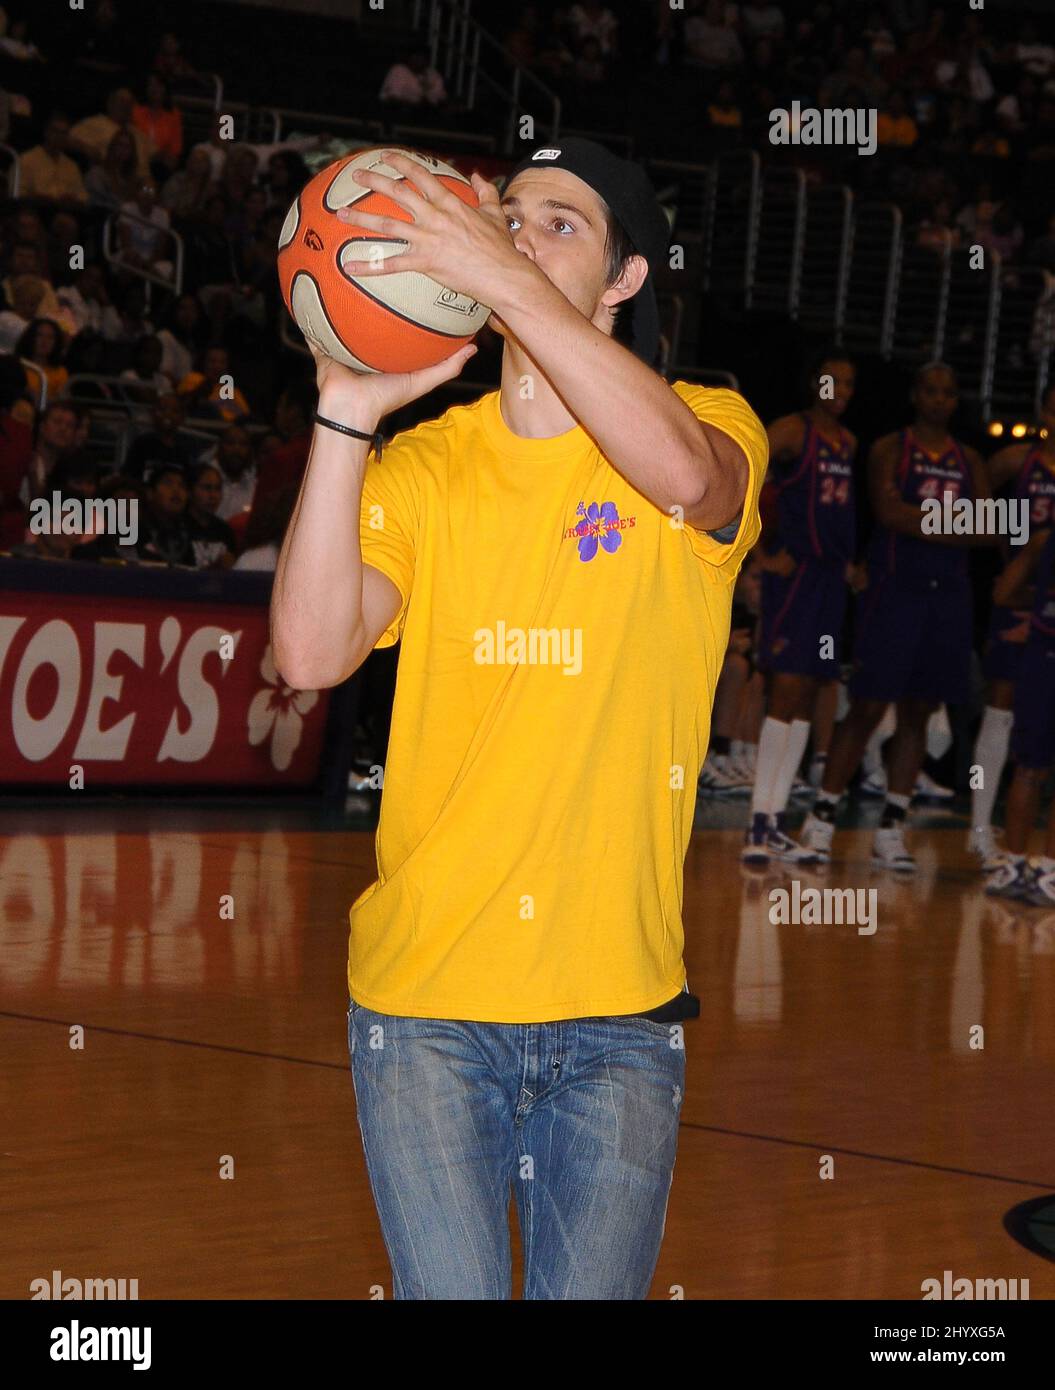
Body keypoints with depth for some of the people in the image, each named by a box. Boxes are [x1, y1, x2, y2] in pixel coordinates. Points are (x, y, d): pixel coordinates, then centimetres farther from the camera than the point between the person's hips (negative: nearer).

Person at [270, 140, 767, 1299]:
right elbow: (311, 653, -9)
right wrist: (345, 415, -15)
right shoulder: (423, 468, 6)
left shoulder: (712, 427, 1)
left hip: (619, 998, -1)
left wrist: (505, 281, -31)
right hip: (423, 994, 1)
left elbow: (683, 473, -26)